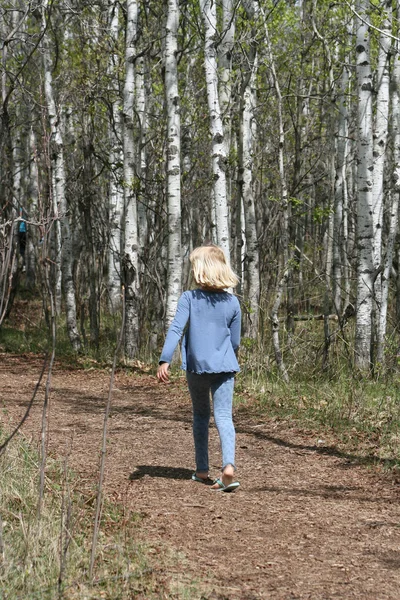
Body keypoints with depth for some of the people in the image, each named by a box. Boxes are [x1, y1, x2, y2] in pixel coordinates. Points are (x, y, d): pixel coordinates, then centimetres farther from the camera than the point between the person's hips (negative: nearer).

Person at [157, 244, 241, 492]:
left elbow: (176, 329, -15)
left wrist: (165, 360, -19)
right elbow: (235, 341, 8)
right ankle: (229, 466, -26)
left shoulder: (189, 298, -5)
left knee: (201, 416, 17)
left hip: (196, 366, 0)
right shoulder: (232, 302, 2)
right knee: (224, 416, -4)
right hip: (224, 367, 0)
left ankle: (202, 470, 22)